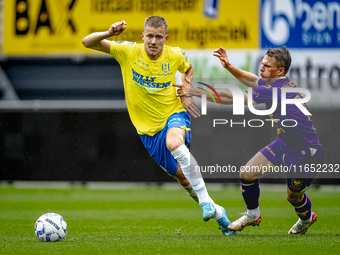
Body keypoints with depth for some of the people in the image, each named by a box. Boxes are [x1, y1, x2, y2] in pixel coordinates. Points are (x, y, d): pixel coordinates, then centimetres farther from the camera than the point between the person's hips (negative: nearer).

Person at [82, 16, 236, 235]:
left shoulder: (176, 55, -7)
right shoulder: (129, 52, -11)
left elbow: (188, 69, 18)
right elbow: (87, 42, -13)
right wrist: (108, 34, -32)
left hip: (174, 114, -2)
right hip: (148, 128, 2)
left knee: (174, 143, -38)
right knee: (182, 176, 6)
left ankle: (204, 199, -28)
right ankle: (216, 212, 29)